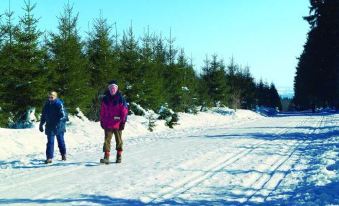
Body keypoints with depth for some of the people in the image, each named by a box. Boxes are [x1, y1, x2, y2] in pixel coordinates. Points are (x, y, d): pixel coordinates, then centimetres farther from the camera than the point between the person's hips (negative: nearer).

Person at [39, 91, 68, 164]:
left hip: (58, 127, -4)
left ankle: (63, 154, 30)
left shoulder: (59, 104, -13)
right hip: (50, 127, 4)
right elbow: (43, 116, 16)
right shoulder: (47, 104, 5)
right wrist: (41, 125, 17)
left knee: (61, 141, 11)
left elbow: (63, 115, -20)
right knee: (50, 142, 0)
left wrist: (59, 123, -31)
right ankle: (49, 158, 1)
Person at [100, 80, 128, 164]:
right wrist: (102, 121, 10)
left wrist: (123, 122, -8)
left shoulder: (121, 99, -3)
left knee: (118, 140, 9)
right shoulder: (105, 99, 7)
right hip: (108, 124, 2)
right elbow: (102, 111, 13)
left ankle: (119, 156, 21)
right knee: (107, 140, -7)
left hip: (117, 124, -2)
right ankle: (106, 157, -12)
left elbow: (125, 111, -4)